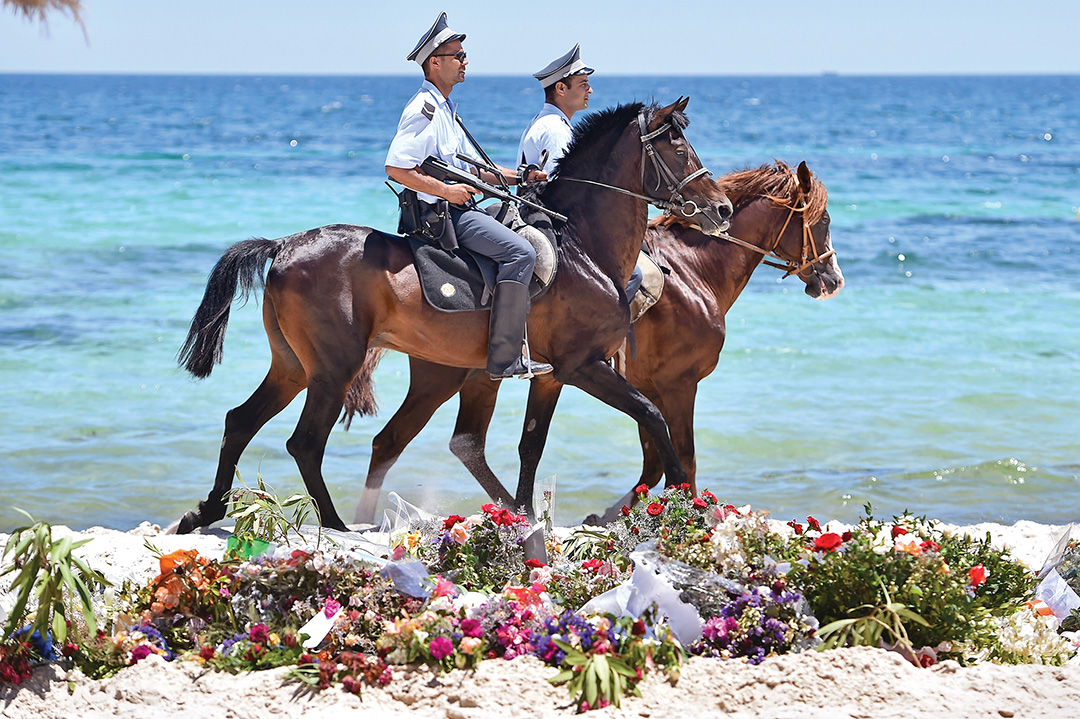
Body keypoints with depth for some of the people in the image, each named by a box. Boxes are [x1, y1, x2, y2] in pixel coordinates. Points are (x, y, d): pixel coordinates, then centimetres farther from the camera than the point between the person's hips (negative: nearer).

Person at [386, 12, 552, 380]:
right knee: (519, 252, -24)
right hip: (441, 213, -11)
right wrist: (446, 190, -21)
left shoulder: (445, 109, 21)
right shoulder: (423, 109, -12)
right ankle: (504, 358, -28)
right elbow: (396, 168, -21)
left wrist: (520, 177, 14)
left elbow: (474, 167, 26)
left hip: (461, 209, 11)